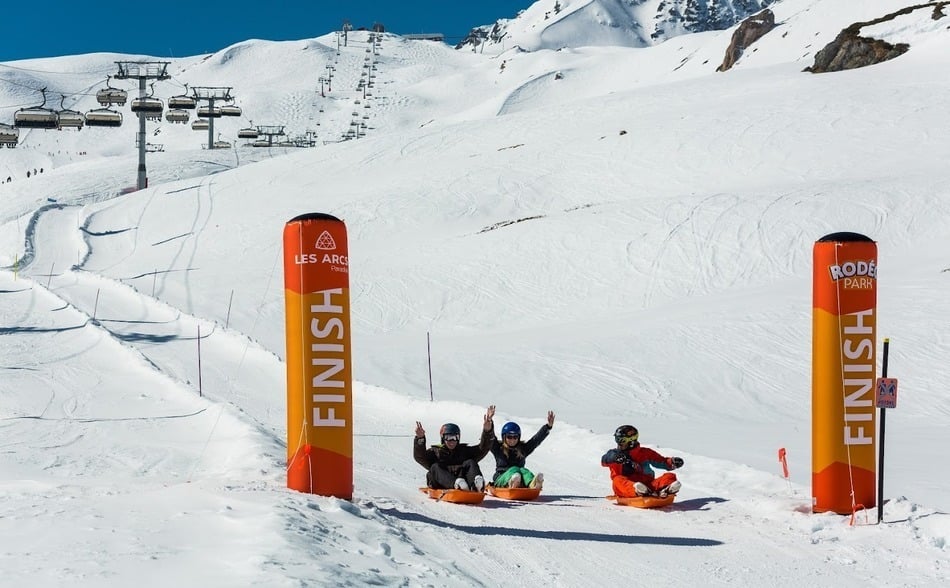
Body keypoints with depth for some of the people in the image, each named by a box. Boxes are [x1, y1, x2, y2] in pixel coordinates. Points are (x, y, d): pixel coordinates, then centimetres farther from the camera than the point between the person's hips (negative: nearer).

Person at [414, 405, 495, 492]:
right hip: (441, 485, -1)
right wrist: (420, 439, -14)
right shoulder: (435, 451, 24)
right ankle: (457, 483, -57)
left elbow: (483, 449, 16)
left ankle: (477, 483, -52)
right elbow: (419, 457, 5)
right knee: (435, 467, -25)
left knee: (470, 463, -16)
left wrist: (487, 431, -1)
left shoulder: (464, 450, 29)